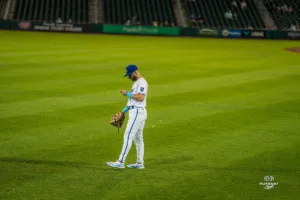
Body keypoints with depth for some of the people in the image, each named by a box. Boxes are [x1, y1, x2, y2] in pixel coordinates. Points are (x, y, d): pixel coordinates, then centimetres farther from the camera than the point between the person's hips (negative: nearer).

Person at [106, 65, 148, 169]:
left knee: (128, 136, -12)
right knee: (137, 138, 12)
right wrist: (124, 110, 22)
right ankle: (140, 163, 16)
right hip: (135, 112, 11)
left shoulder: (142, 82, -13)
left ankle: (120, 162, -13)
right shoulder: (136, 83, 19)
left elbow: (140, 97, -26)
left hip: (138, 113, -11)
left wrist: (127, 94, -18)